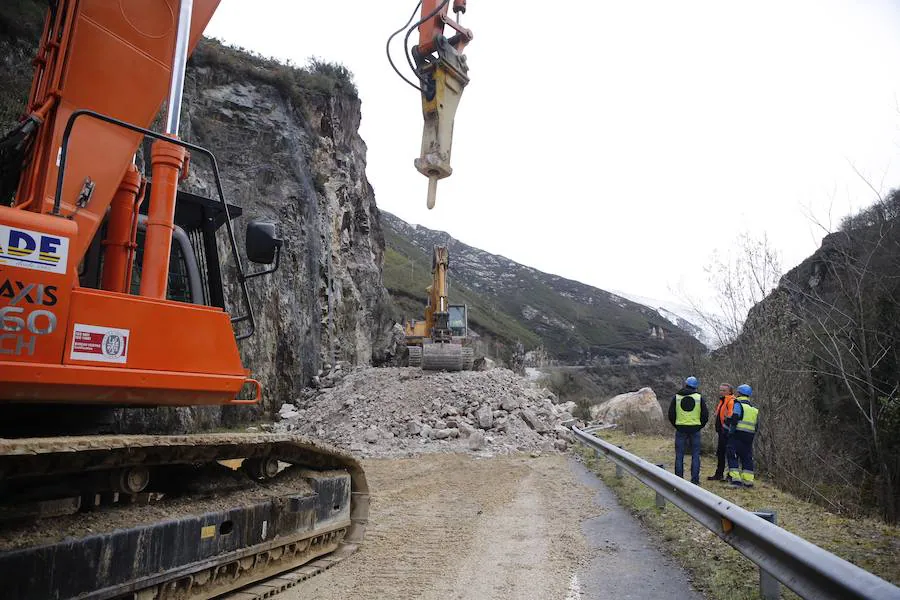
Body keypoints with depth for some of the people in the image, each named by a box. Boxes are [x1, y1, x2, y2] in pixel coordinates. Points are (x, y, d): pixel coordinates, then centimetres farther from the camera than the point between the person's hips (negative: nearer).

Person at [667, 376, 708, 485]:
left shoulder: (676, 397, 1)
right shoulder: (699, 397, 1)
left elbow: (671, 415, 3)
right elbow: (705, 416, 2)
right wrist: (699, 426, 14)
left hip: (680, 430, 0)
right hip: (695, 429, 0)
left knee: (679, 456, 5)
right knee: (695, 455, 7)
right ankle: (695, 480, 6)